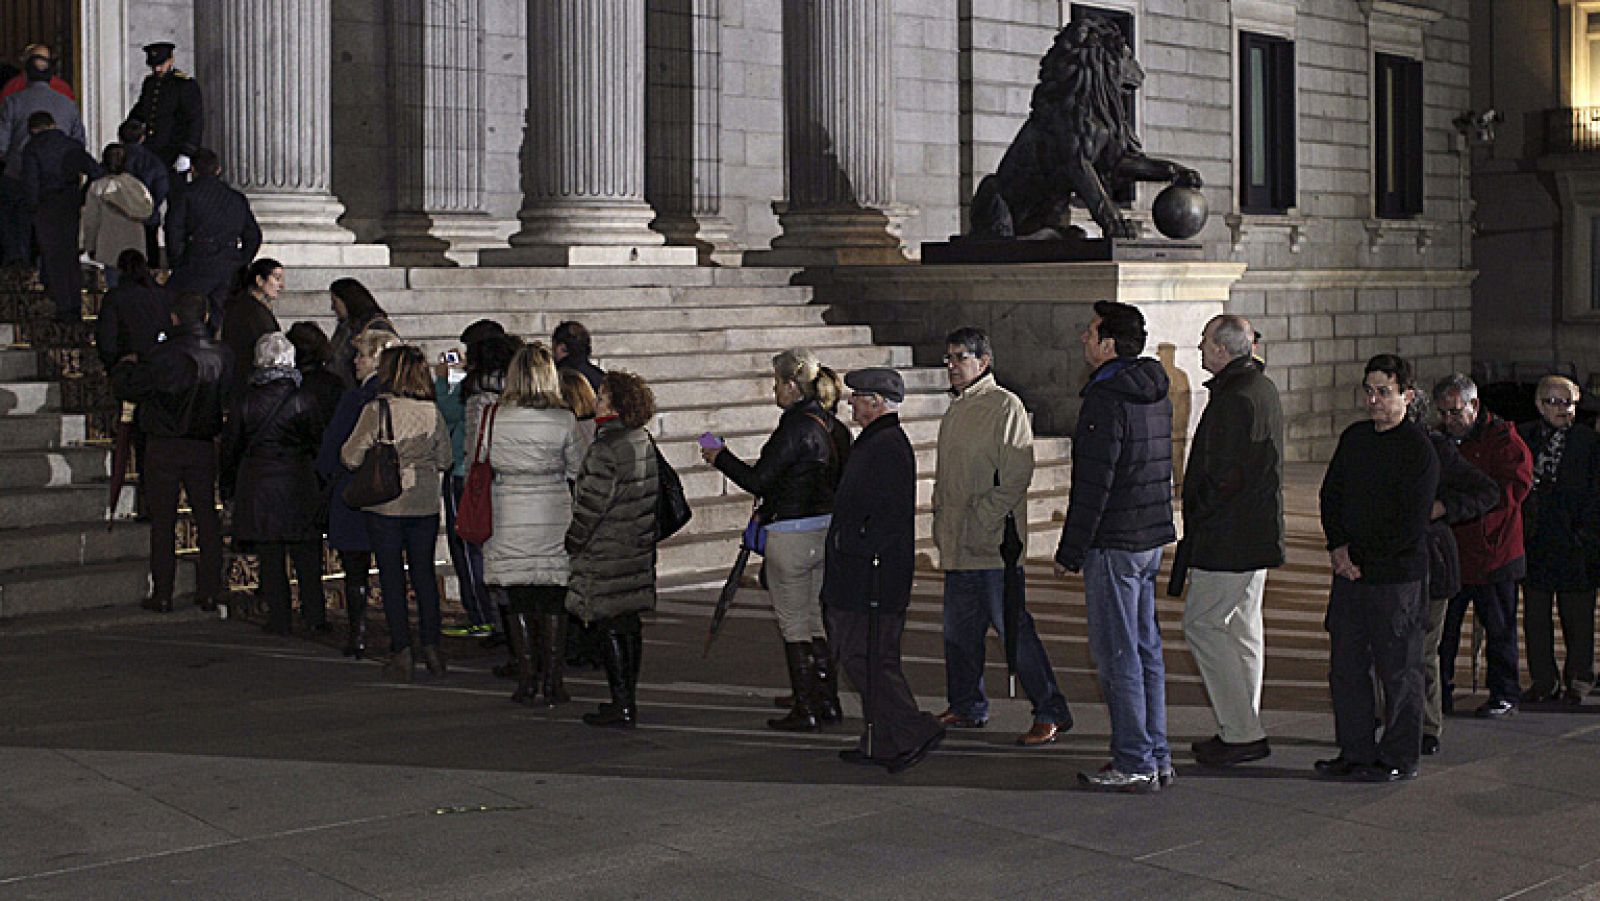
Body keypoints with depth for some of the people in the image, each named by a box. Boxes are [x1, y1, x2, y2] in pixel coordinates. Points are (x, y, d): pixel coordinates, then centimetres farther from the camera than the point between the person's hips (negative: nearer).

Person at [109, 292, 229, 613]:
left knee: (163, 521, 3)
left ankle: (162, 595, 5)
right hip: (204, 446, 3)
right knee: (207, 517, 9)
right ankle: (209, 592, 11)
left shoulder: (163, 355, -13)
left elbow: (126, 386, -10)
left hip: (164, 446, -3)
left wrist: (128, 364, 12)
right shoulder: (221, 356, 0)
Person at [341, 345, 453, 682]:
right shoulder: (432, 412, -1)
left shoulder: (376, 410, -12)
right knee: (424, 572, 13)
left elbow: (351, 457, -9)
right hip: (426, 504, 3)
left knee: (392, 577, 4)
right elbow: (445, 460, 7)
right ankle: (431, 647, 14)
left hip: (385, 506, -3)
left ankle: (402, 652, 5)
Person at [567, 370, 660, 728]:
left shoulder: (605, 448, -19)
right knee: (630, 624, 14)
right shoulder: (644, 441, 7)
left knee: (611, 627, -3)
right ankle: (629, 701, 21)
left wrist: (573, 542, -4)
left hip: (608, 553, -8)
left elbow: (592, 504, -18)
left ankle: (622, 707, -1)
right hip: (639, 547, 8)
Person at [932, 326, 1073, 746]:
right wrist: (942, 523, 14)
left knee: (1016, 631, -7)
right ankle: (967, 708, 29)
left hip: (995, 546, -9)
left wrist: (980, 522, -18)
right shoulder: (955, 412, 17)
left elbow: (1016, 477, -16)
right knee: (958, 632, 15)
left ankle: (1051, 713, 1)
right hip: (958, 547, 9)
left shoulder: (1005, 406, -10)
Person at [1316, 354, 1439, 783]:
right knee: (1346, 666, 10)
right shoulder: (1354, 438, 11)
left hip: (1396, 575, -7)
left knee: (1398, 670, 3)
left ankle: (1399, 758, 12)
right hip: (1350, 571, 7)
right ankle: (1356, 752, 21)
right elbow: (1330, 495, 14)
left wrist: (1361, 557, -11)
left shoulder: (1418, 448, -10)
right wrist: (1338, 547, -1)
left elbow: (1411, 525, -14)